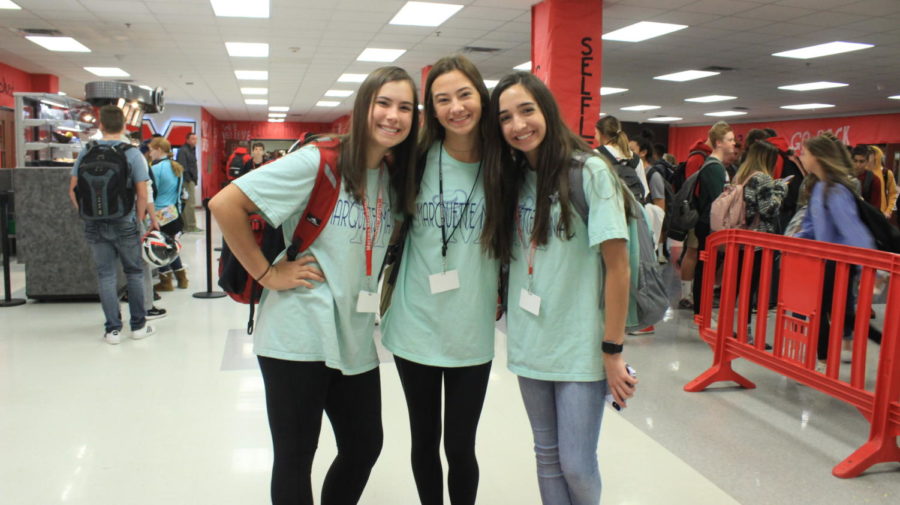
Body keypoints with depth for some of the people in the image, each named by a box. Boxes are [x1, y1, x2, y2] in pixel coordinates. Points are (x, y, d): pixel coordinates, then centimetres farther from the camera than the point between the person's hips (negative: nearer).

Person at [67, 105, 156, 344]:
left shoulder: (86, 153, 1)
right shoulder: (133, 154, -7)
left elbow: (73, 190, 2)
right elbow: (142, 194, -11)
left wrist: (86, 213, 12)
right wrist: (138, 221, 1)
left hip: (95, 225, 2)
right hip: (124, 223, -2)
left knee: (105, 275, 8)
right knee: (134, 272, 11)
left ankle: (112, 329, 12)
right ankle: (138, 325, 17)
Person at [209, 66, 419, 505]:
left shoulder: (395, 179, 7)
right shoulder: (318, 161, -13)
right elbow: (225, 204, -16)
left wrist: (378, 289, 5)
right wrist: (267, 274, -14)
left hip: (355, 338, 7)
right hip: (299, 335, -6)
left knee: (365, 446, 17)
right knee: (295, 459, 8)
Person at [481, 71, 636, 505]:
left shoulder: (589, 171, -12)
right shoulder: (511, 179, 6)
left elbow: (617, 266, -13)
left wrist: (612, 351, -13)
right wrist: (509, 315, 1)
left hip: (581, 347, -5)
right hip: (529, 344, 5)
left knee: (576, 464, 3)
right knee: (547, 454, 16)